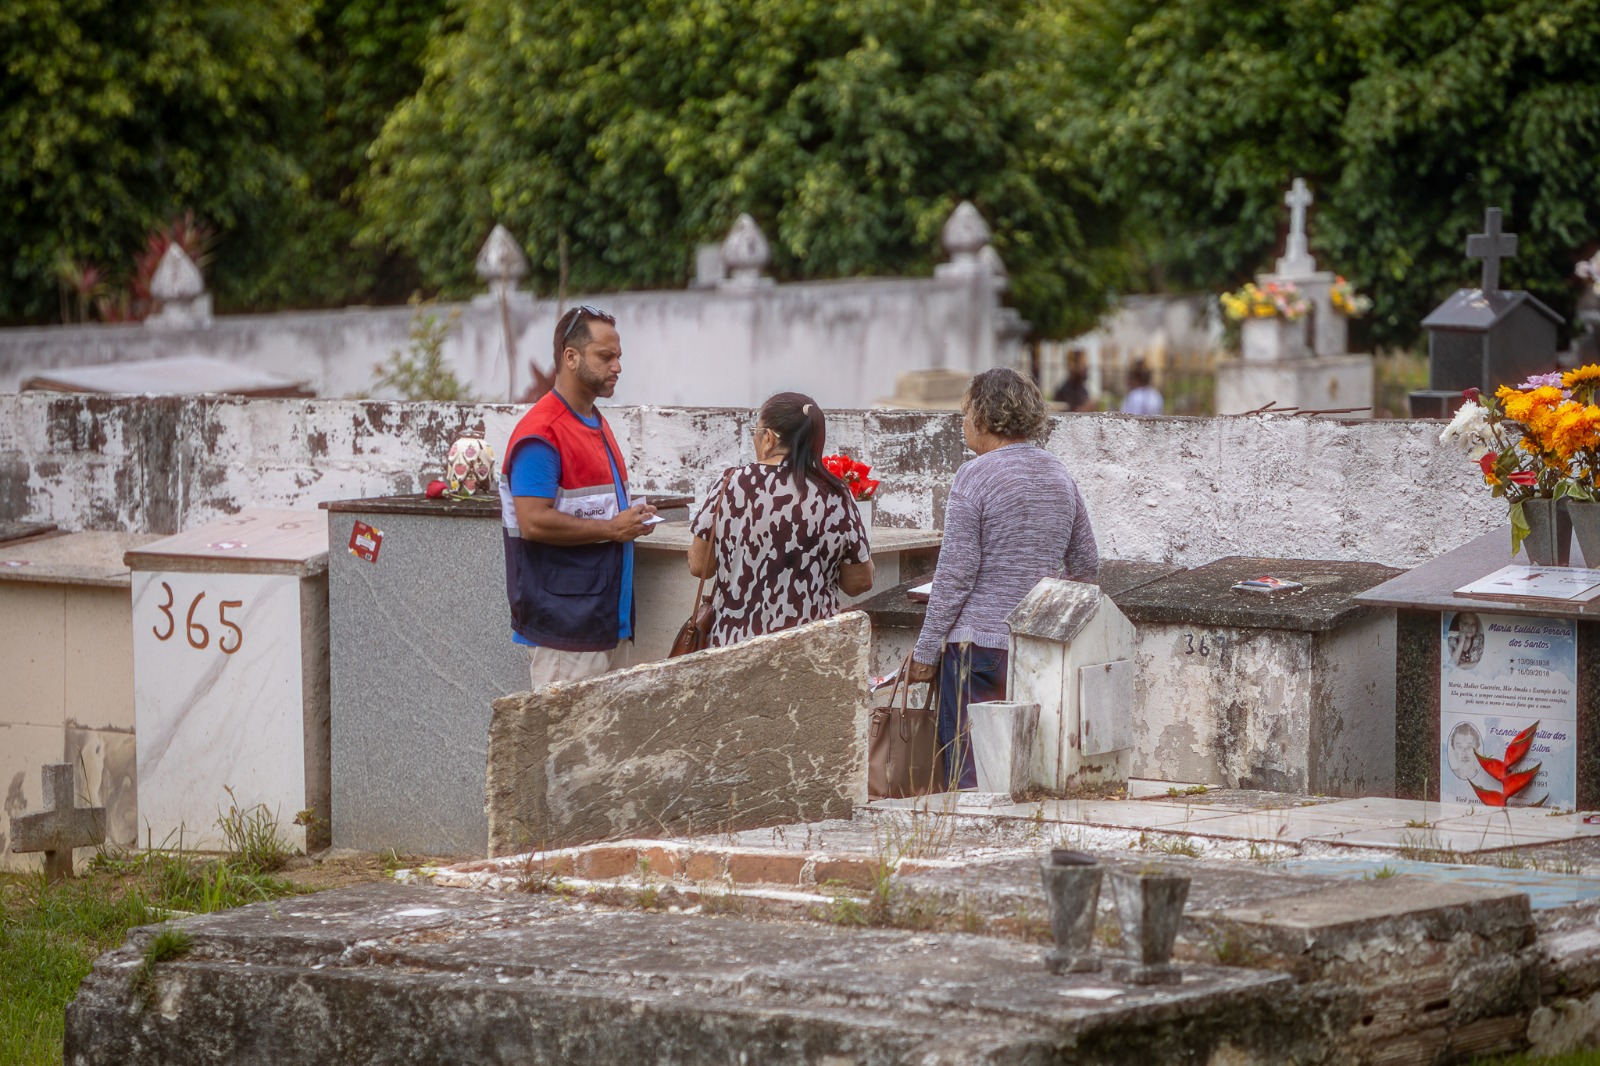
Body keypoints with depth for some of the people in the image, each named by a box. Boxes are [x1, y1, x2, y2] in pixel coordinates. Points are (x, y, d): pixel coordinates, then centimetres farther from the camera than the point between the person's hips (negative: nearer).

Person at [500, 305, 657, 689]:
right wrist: (613, 529, -17)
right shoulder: (541, 433, -15)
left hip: (598, 613, 10)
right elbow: (534, 522, -23)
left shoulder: (596, 423, 18)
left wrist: (631, 517, 9)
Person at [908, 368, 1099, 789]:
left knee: (969, 771, -2)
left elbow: (955, 575, -12)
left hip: (979, 641, -6)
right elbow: (1086, 563, 16)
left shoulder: (974, 477, -10)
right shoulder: (1060, 475, 9)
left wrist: (926, 651, -6)